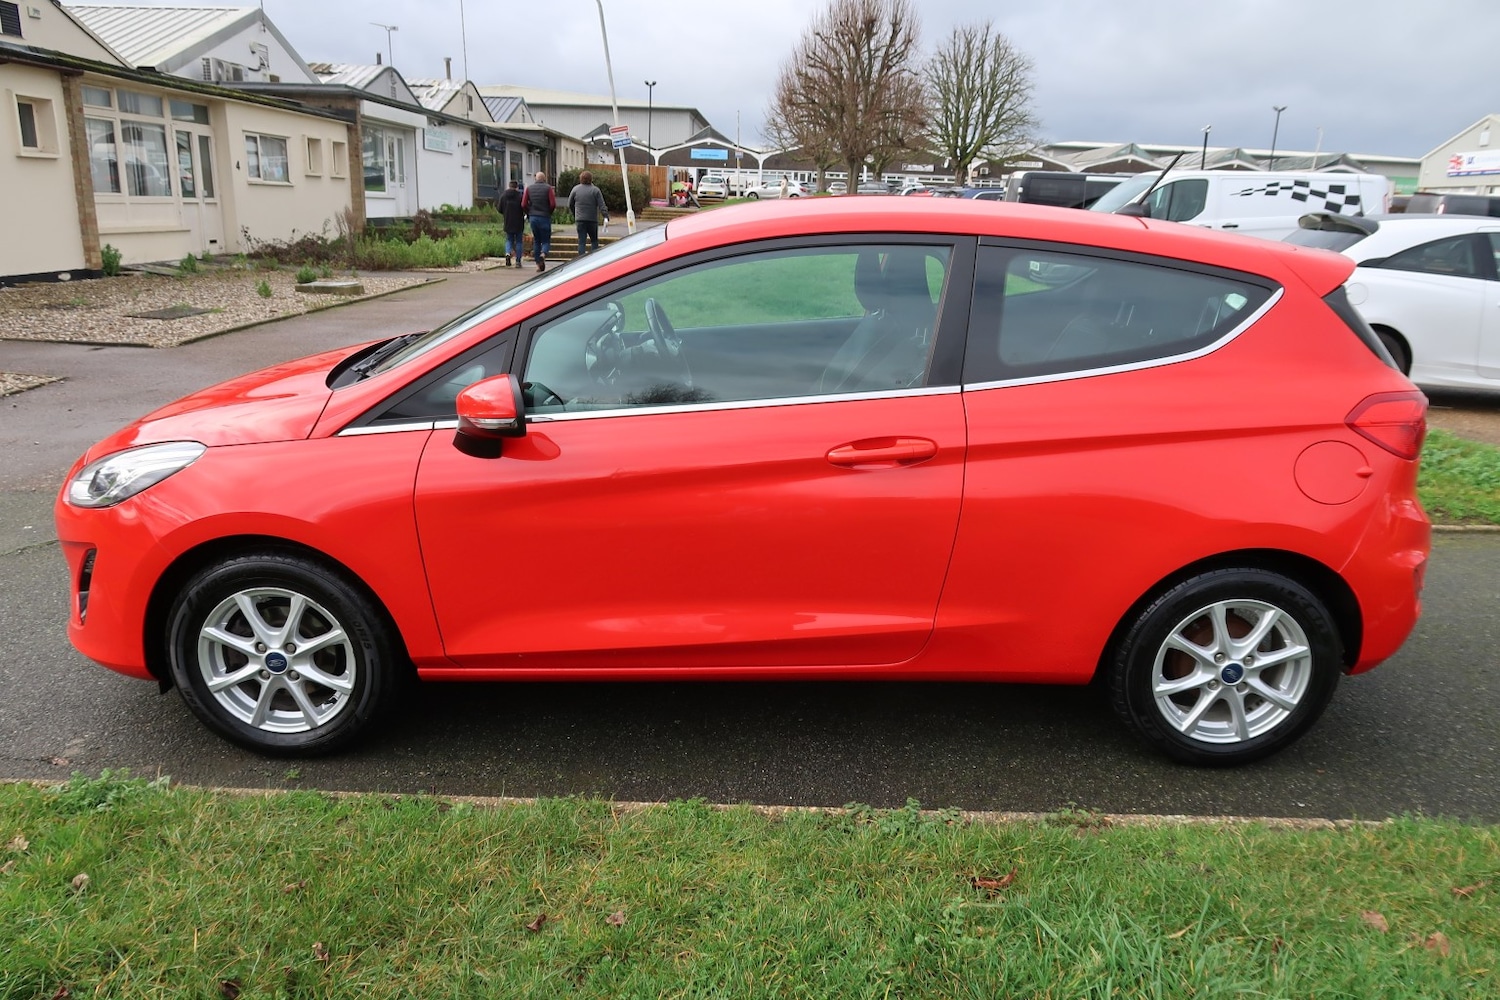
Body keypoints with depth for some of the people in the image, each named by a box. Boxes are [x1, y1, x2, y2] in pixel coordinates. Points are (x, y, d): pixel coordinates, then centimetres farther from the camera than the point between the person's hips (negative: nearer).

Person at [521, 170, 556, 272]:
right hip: (545, 218, -3)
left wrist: (529, 213, 16)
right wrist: (549, 212, 9)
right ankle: (543, 254, -26)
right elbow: (553, 204, -9)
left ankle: (538, 264, 8)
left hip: (533, 217, 3)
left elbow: (523, 204, 1)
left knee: (536, 241, 12)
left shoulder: (529, 188, 5)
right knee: (546, 240, 5)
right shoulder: (548, 188, -4)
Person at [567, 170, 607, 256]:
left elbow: (570, 205, 11)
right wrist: (606, 216, -11)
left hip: (580, 220, 1)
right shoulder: (595, 190, -3)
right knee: (594, 240, 13)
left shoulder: (575, 189, 4)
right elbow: (601, 206, -10)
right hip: (592, 220, -1)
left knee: (582, 241, 1)